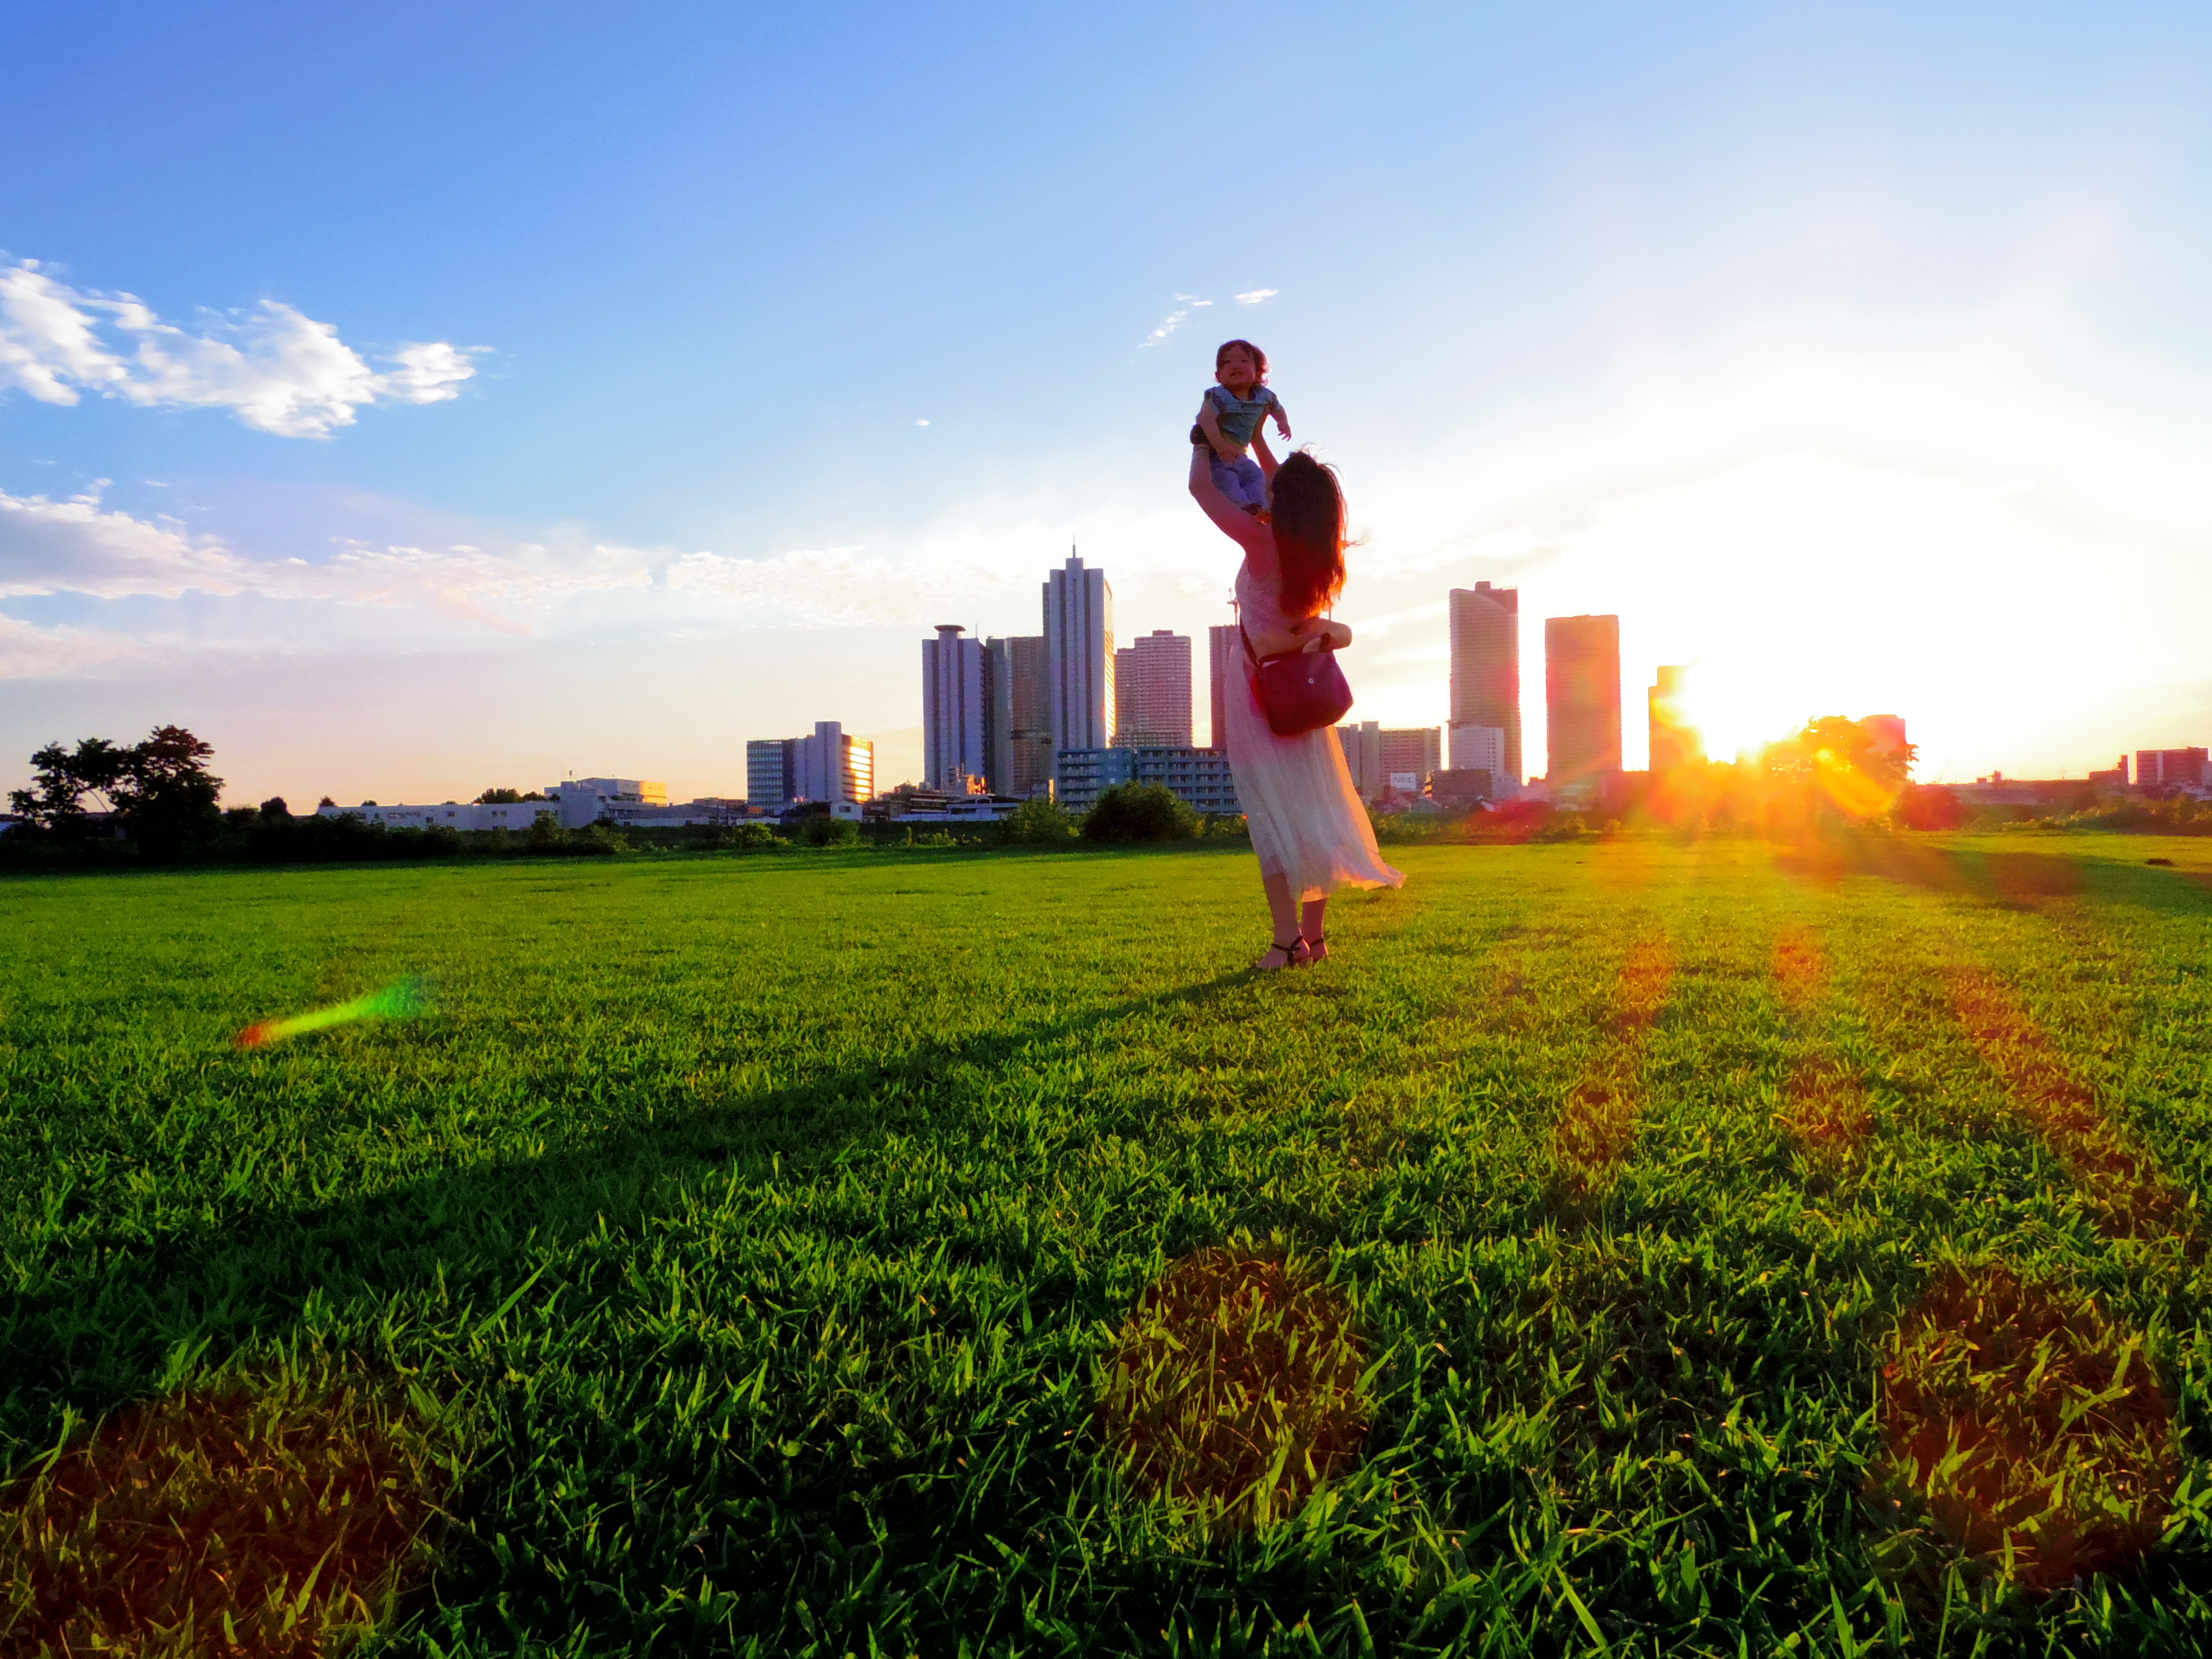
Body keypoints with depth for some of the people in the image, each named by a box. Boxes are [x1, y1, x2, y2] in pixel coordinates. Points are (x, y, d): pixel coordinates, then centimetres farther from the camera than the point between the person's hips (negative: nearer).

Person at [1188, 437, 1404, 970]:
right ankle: (1315, 935, 11)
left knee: (1272, 817, -4)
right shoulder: (1325, 556, -4)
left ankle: (1288, 940, -9)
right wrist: (1256, 439, 19)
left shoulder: (1263, 543, -21)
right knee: (1312, 811, 9)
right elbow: (1293, 500, 15)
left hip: (1258, 696, -5)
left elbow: (1201, 485, -15)